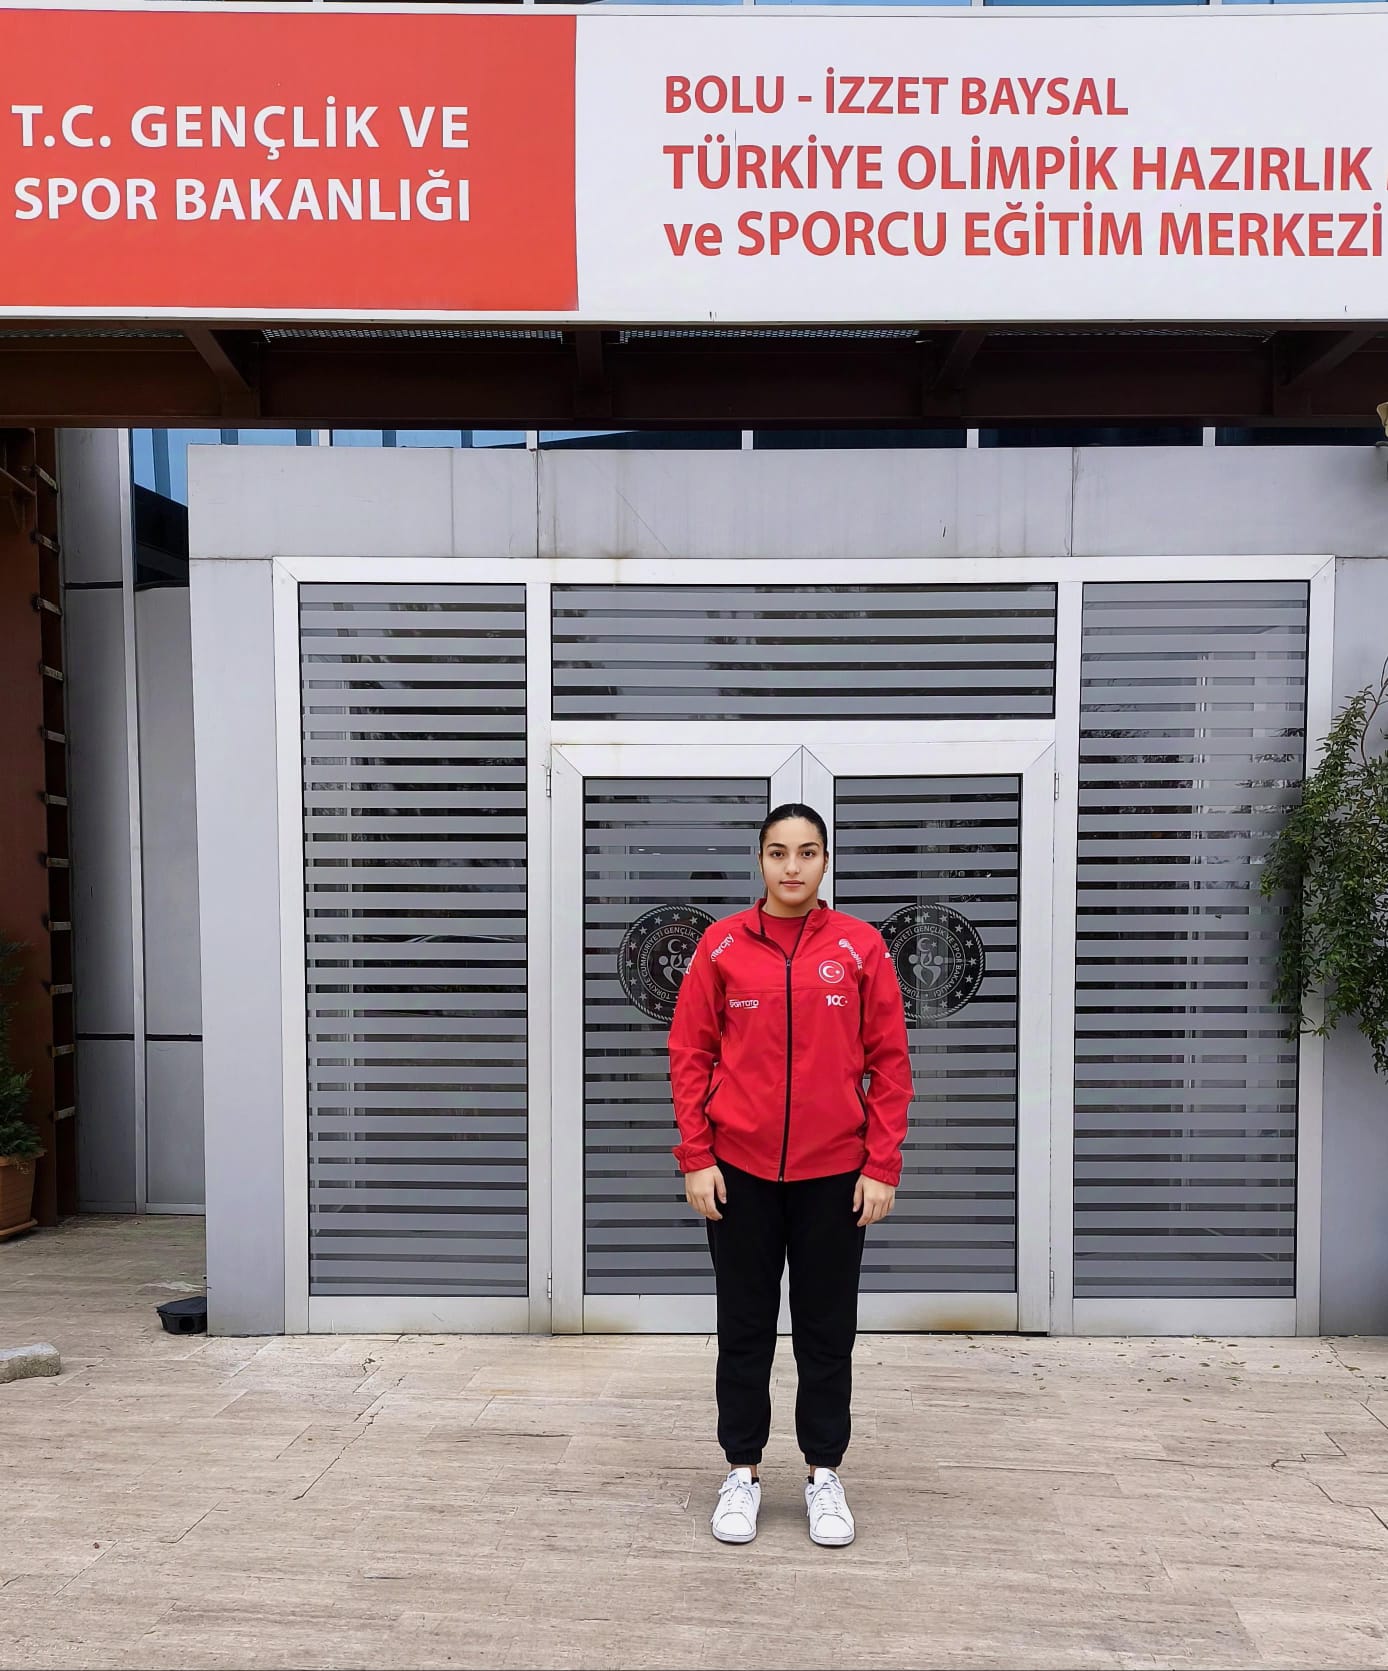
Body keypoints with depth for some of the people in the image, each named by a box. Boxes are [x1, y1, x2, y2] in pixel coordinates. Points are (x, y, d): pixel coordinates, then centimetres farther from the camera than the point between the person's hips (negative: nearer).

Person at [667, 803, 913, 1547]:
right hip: (739, 1169, 0)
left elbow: (889, 1062, -1)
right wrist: (695, 1158, -5)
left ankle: (824, 1473, 31)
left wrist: (883, 1166, -5)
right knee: (745, 1327, 13)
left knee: (828, 1330, 12)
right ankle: (742, 1472, 30)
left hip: (834, 1172, 0)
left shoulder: (861, 946, -2)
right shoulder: (721, 945, -2)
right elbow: (690, 1055, 0)